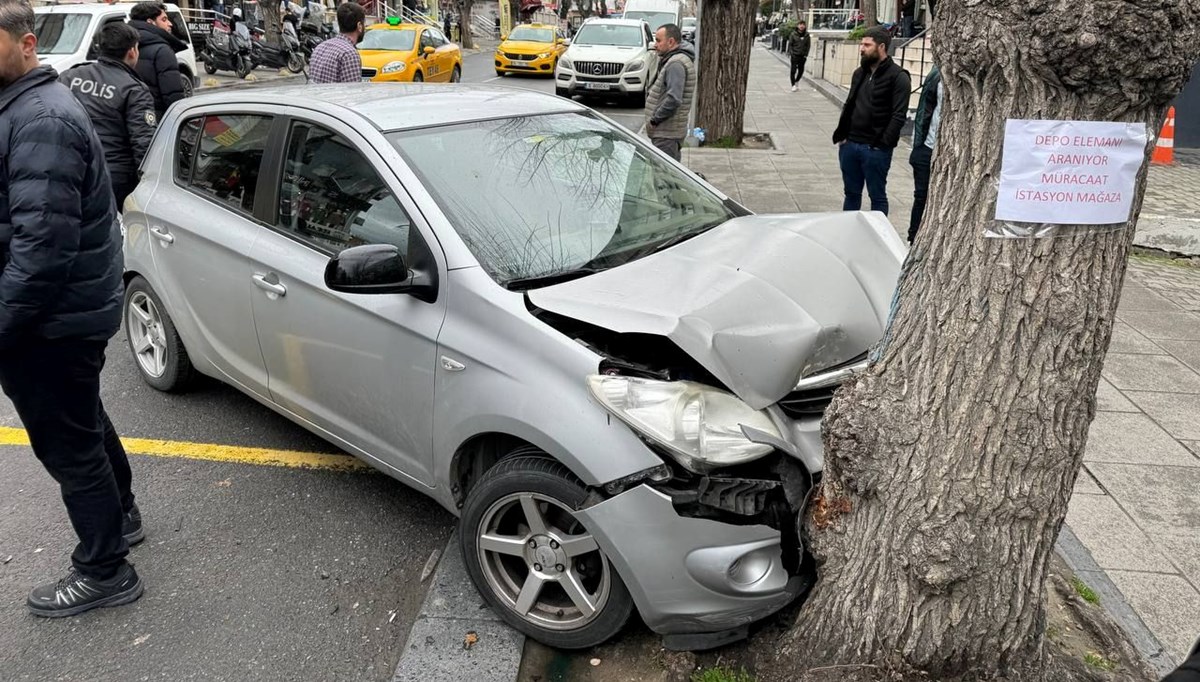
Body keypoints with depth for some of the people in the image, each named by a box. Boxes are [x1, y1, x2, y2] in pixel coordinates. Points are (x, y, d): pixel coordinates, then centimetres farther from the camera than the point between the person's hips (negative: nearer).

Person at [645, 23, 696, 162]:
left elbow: (673, 99, -28)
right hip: (667, 131, 11)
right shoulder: (673, 59, 16)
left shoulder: (676, 64, -18)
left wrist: (654, 119, -18)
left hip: (667, 134, -11)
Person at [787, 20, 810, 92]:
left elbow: (808, 46, 5)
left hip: (802, 56, 2)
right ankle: (793, 85, 1)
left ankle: (796, 81, 32)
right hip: (795, 55, -2)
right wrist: (790, 52, -8)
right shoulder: (794, 35, -2)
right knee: (793, 70, -6)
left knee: (801, 71, 9)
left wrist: (806, 54, -2)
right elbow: (790, 44, 2)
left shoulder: (807, 36, 2)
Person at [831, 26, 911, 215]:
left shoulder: (898, 77, -9)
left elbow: (899, 116, -14)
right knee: (851, 194, 16)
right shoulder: (859, 73, 13)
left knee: (877, 197, 5)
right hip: (849, 145, 7)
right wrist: (841, 135, 7)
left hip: (875, 149, -6)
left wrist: (882, 144, -19)